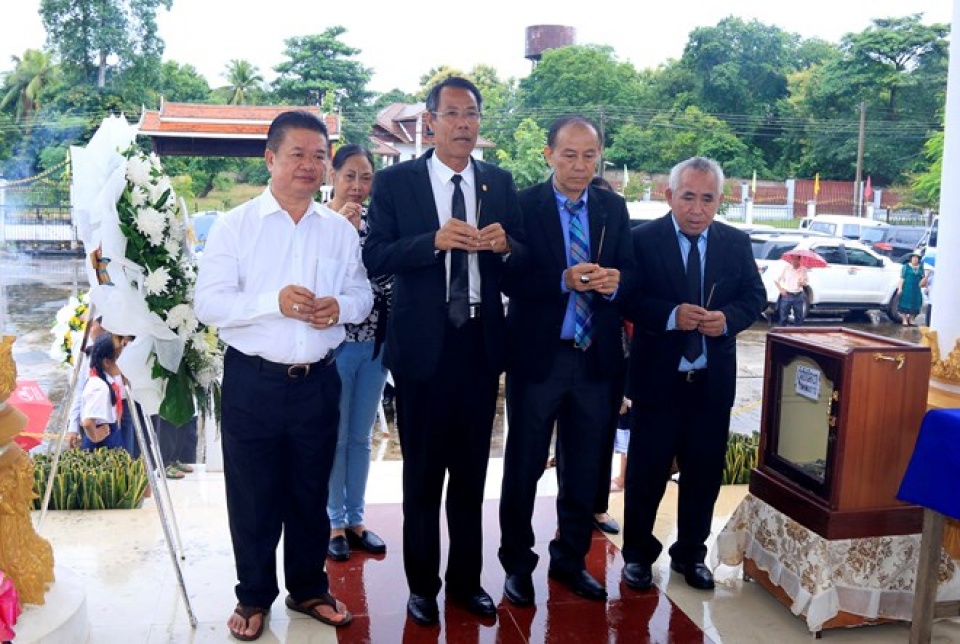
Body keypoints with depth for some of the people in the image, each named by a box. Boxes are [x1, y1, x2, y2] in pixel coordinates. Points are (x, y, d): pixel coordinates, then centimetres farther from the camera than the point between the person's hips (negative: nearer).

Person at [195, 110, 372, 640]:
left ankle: (308, 589, 34)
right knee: (253, 497, 9)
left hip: (318, 382, 3)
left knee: (311, 493, 16)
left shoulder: (340, 229, 7)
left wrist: (341, 306, -13)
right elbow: (208, 303, -10)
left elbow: (362, 293, 10)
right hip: (252, 382, -2)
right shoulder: (234, 226, -4)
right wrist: (273, 302, -24)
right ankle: (254, 597, 28)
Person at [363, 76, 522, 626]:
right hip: (422, 343, -2)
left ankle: (467, 580, 30)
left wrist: (505, 245, -15)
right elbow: (375, 258, -11)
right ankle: (423, 585, 26)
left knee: (472, 471, 14)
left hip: (481, 341, 3)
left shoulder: (501, 183, 6)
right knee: (423, 472, 10)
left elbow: (522, 263, 7)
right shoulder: (395, 182, -2)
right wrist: (435, 240, -25)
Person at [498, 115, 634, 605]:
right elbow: (509, 279, -14)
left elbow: (631, 273, 3)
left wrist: (615, 281, -19)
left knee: (584, 469, 15)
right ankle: (517, 564, 28)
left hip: (596, 358, 4)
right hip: (537, 357, -3)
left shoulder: (614, 208, 6)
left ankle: (570, 560, 33)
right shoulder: (523, 205, -7)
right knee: (524, 466, 10)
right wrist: (563, 280, -27)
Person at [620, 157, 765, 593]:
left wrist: (728, 318, -12)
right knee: (646, 472, 8)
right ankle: (637, 553, 26)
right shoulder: (643, 239, -7)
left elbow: (755, 295, 7)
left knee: (704, 473, 13)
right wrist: (671, 315, -23)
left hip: (713, 381, 3)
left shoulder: (736, 242, 4)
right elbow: (627, 298, -9)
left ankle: (691, 553, 32)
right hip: (657, 377, -3)